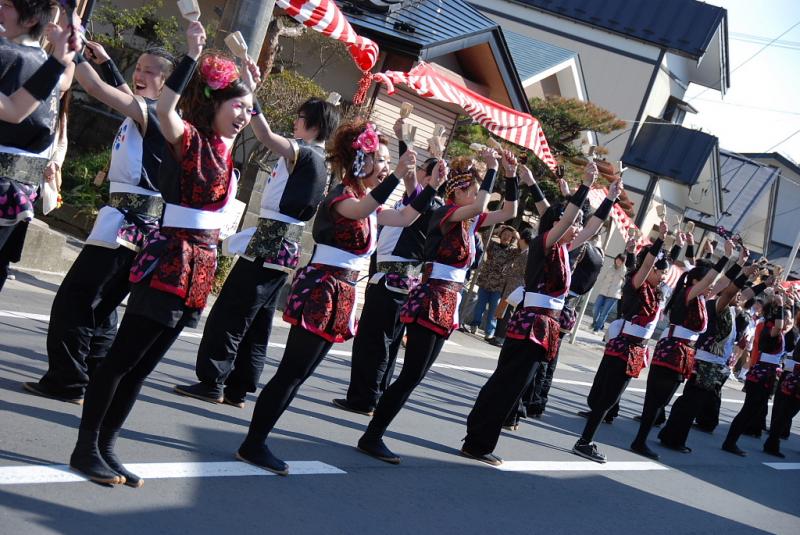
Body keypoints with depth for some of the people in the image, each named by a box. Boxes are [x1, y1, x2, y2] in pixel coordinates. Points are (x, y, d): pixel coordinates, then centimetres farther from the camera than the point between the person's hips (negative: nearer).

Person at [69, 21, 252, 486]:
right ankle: (86, 447, 4)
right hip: (171, 257, -8)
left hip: (202, 264, 8)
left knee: (143, 364, 10)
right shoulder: (189, 139, -7)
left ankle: (106, 447, 16)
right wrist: (192, 56, -28)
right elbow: (164, 108, -30)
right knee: (124, 356, -3)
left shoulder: (228, 150, 14)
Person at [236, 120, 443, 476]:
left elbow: (404, 218, 24)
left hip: (341, 295, 10)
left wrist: (432, 187, 13)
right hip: (320, 290, -10)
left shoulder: (368, 201, 16)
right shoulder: (340, 196, -12)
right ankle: (253, 445, -2)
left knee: (297, 374, 10)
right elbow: (359, 211, -36)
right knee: (291, 373, -9)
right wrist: (397, 176, -45)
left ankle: (255, 443, 15)